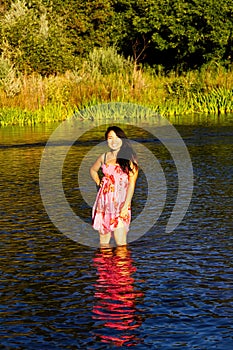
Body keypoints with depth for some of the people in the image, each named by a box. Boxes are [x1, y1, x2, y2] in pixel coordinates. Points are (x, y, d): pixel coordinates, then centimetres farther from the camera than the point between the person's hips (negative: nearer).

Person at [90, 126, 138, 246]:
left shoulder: (129, 158, 0)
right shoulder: (104, 157, 12)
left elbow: (131, 183, -6)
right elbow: (93, 170, 32)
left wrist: (126, 205, -15)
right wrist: (99, 182, 13)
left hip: (120, 202, -4)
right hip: (104, 202, 4)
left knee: (121, 243, -11)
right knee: (103, 242, 8)